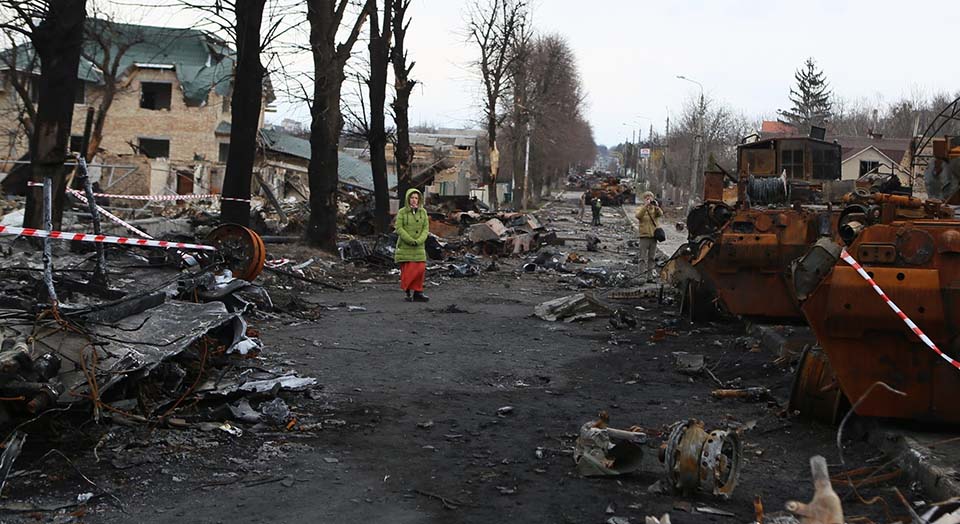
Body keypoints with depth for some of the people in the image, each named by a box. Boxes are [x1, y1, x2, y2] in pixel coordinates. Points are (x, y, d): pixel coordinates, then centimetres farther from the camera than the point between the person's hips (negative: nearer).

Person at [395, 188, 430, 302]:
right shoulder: (402, 212, -4)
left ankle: (417, 293, 3)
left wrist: (419, 241, -13)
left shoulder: (423, 212, 4)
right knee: (407, 270, -2)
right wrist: (411, 240, -16)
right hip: (405, 246, -3)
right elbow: (399, 228, -10)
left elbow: (426, 228, 2)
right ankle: (407, 292, 12)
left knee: (420, 269, -4)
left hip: (419, 247, 3)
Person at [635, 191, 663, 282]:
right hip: (644, 235, -3)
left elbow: (661, 214, -10)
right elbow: (638, 215, -18)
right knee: (643, 257, -3)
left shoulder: (655, 209, 10)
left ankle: (652, 275, 12)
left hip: (653, 235, 3)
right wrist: (646, 205, -24)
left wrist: (656, 206, -26)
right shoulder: (640, 208, 4)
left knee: (652, 257, 8)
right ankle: (642, 276, -3)